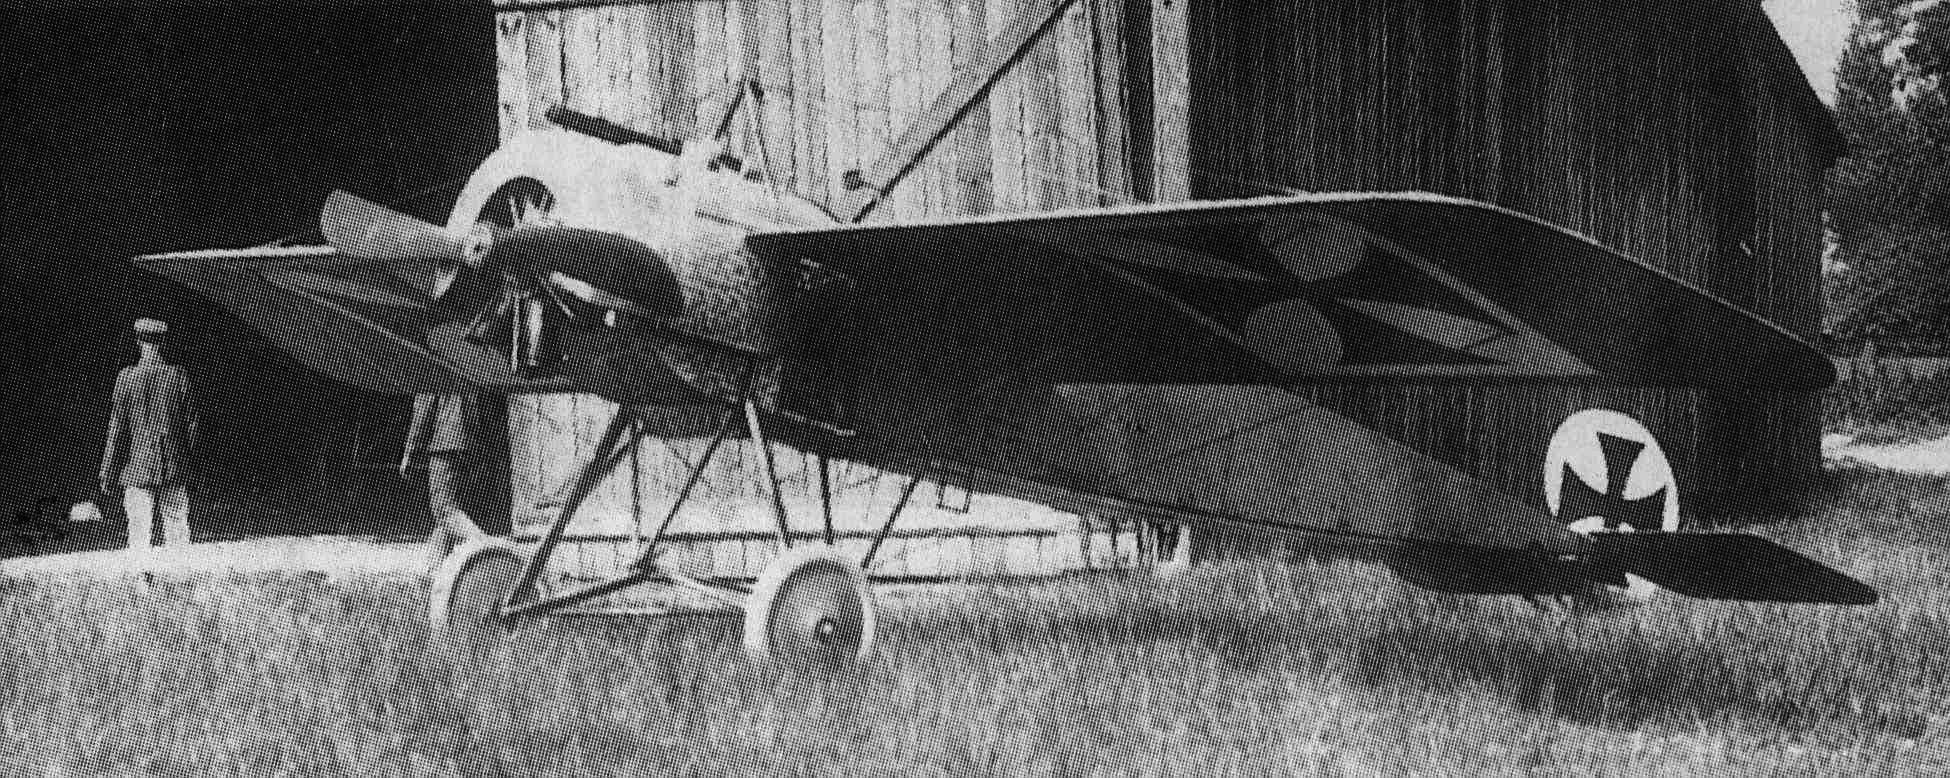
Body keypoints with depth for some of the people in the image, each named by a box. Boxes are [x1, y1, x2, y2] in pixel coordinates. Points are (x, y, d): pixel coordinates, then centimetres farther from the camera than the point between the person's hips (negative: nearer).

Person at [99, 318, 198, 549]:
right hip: (174, 469, 2)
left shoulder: (127, 377, -7)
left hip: (137, 468, -1)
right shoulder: (179, 376, -3)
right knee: (176, 528, 7)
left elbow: (117, 428, -4)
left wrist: (108, 474, 2)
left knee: (139, 532, 1)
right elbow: (191, 423, 2)